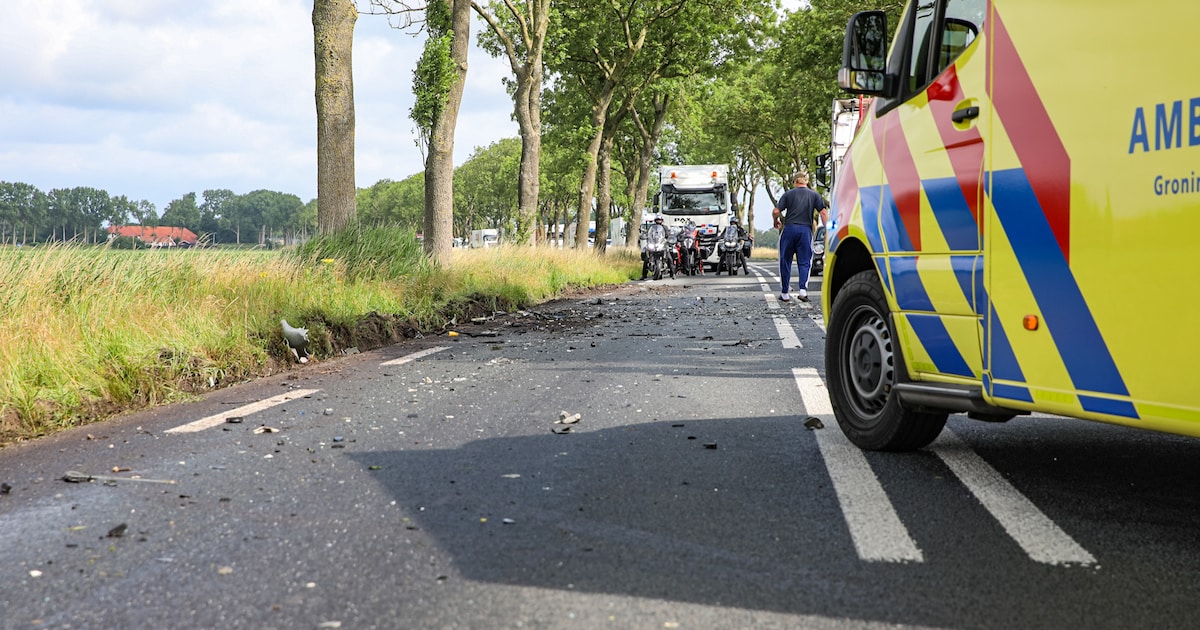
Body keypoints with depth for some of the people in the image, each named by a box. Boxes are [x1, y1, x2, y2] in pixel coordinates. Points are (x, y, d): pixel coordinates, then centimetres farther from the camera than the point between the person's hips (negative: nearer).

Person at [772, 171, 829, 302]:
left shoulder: (788, 194, 6)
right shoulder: (814, 195, 9)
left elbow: (776, 212, -2)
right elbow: (823, 213, -1)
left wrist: (776, 222, 18)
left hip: (789, 229, 0)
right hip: (806, 230, 0)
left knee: (785, 261, 9)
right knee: (804, 262, 5)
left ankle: (784, 293, 12)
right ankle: (803, 290, -14)